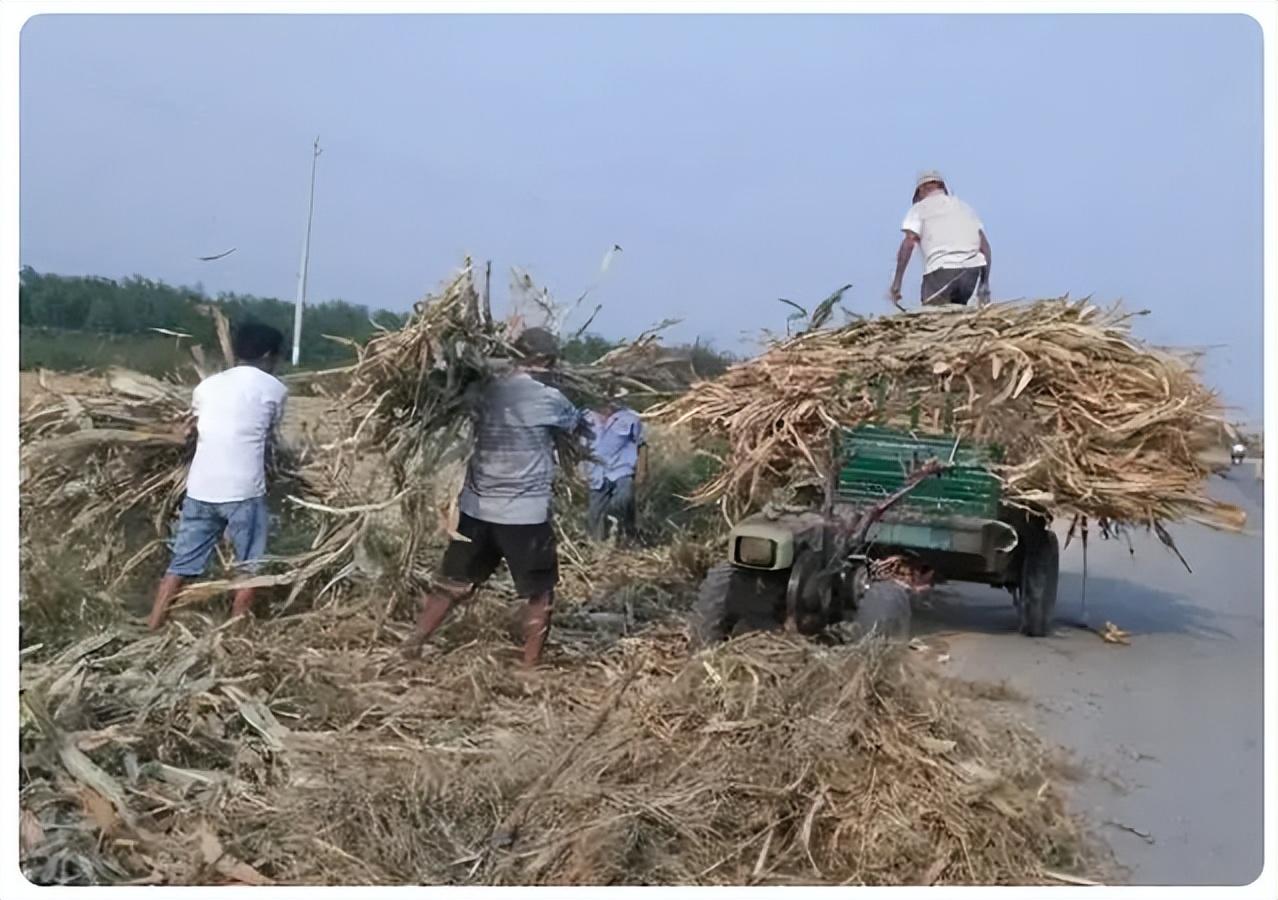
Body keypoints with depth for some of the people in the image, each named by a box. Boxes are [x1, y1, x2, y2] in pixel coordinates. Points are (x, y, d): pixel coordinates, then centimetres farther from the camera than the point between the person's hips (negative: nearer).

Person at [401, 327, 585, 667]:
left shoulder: (488, 389, 4)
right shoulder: (547, 398, -8)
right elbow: (579, 426, 10)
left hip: (476, 508, 5)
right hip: (526, 513, -5)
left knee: (454, 584, 17)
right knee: (540, 592, 11)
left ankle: (412, 645, 19)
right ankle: (530, 665, 13)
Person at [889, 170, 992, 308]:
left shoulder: (920, 208, 14)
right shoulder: (963, 206, 26)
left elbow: (908, 242, -3)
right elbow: (984, 244, 17)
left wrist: (897, 281, -4)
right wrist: (985, 283, 18)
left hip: (942, 269, -4)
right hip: (973, 269, 4)